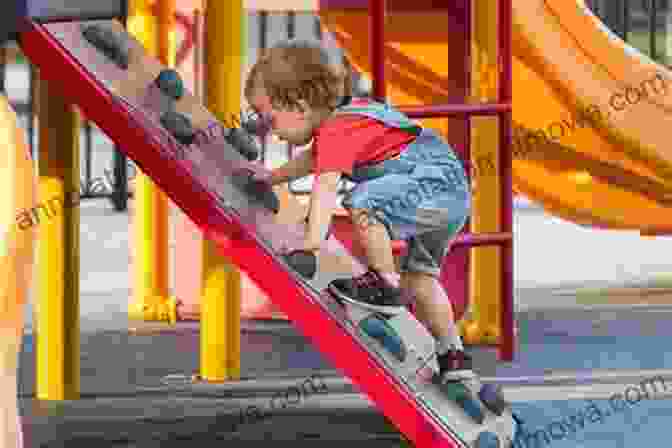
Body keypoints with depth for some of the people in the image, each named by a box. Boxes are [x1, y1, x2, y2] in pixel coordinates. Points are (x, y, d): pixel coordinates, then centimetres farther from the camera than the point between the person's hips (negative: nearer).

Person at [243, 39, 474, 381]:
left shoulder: (336, 134, -18)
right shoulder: (342, 118, 16)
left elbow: (325, 186, -31)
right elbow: (313, 159, 37)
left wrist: (314, 238, -40)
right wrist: (271, 177, 44)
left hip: (435, 183, -11)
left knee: (364, 201, -30)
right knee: (418, 276, 22)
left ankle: (384, 284, -18)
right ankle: (453, 355, 28)